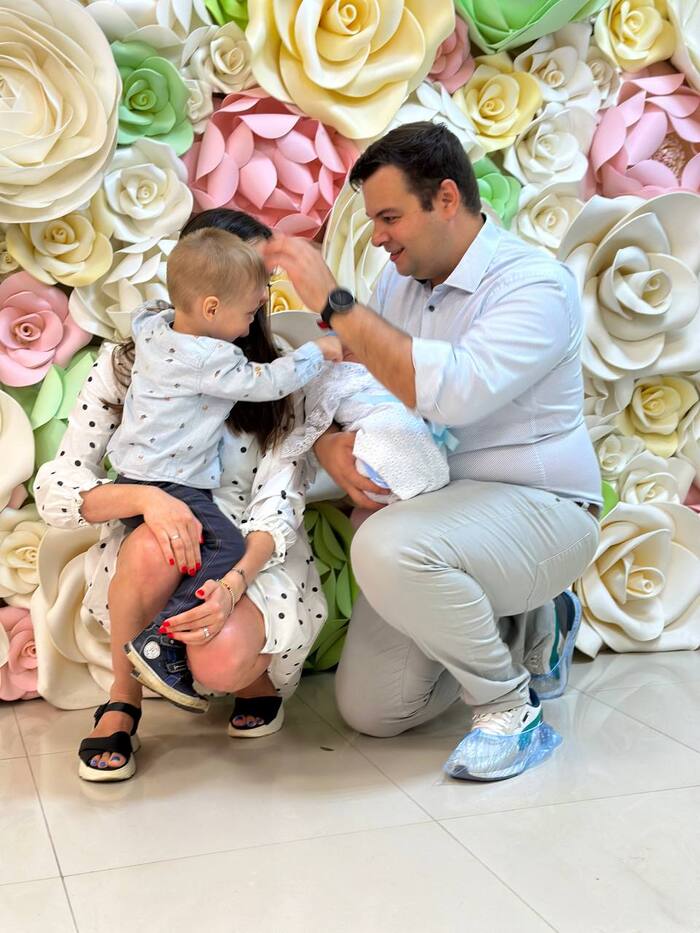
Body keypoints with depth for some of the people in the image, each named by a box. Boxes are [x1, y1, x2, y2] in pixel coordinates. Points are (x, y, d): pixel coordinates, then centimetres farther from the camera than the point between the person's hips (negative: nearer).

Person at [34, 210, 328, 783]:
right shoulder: (125, 365, -1)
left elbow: (277, 506, -11)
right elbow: (55, 491, -7)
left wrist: (234, 584, -32)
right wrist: (145, 498, -28)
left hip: (254, 562, -1)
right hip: (148, 563, 1)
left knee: (221, 663, -32)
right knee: (153, 545, -35)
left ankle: (260, 673, 6)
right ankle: (123, 701, -10)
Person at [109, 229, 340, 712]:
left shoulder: (152, 326, 6)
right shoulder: (209, 359, -20)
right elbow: (266, 383, -14)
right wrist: (317, 350, -3)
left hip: (134, 478, 10)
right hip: (171, 486, -10)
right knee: (227, 548, -16)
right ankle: (159, 642, -19)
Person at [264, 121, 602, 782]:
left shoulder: (536, 285, -18)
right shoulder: (399, 281, 7)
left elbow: (452, 392, -34)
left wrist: (333, 302, -30)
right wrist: (330, 443, -15)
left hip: (534, 508, -7)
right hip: (434, 510, 8)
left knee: (387, 549, -37)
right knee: (367, 710, 3)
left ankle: (511, 708, -12)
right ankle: (529, 626, 24)